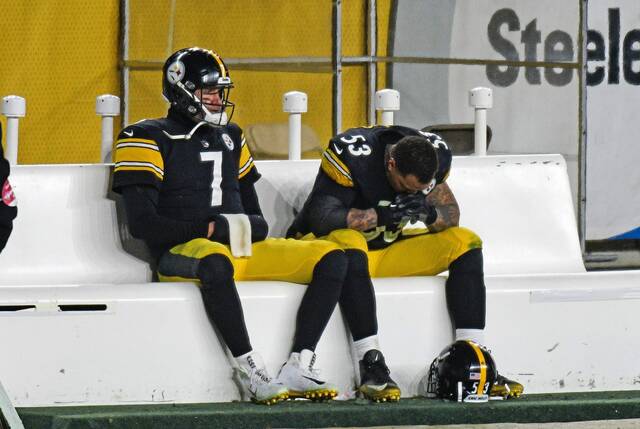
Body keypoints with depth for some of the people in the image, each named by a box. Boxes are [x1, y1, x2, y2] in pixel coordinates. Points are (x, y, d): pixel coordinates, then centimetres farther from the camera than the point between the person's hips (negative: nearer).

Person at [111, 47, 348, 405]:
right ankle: (249, 370, -36)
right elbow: (142, 223, -12)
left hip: (242, 248, 7)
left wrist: (252, 227, -2)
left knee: (333, 259, -11)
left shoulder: (230, 138, 21)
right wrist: (211, 229, -15)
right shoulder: (150, 139, -1)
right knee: (215, 262, -44)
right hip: (183, 253, -7)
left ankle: (298, 368, -22)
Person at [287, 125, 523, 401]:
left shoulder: (435, 154, -9)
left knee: (466, 244, -11)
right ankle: (370, 365, -41)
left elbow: (451, 214, -4)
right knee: (349, 244, -41)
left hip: (389, 249, 6)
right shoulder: (352, 154, -26)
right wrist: (381, 215, -40)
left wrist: (431, 214, -28)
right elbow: (320, 219, -30)